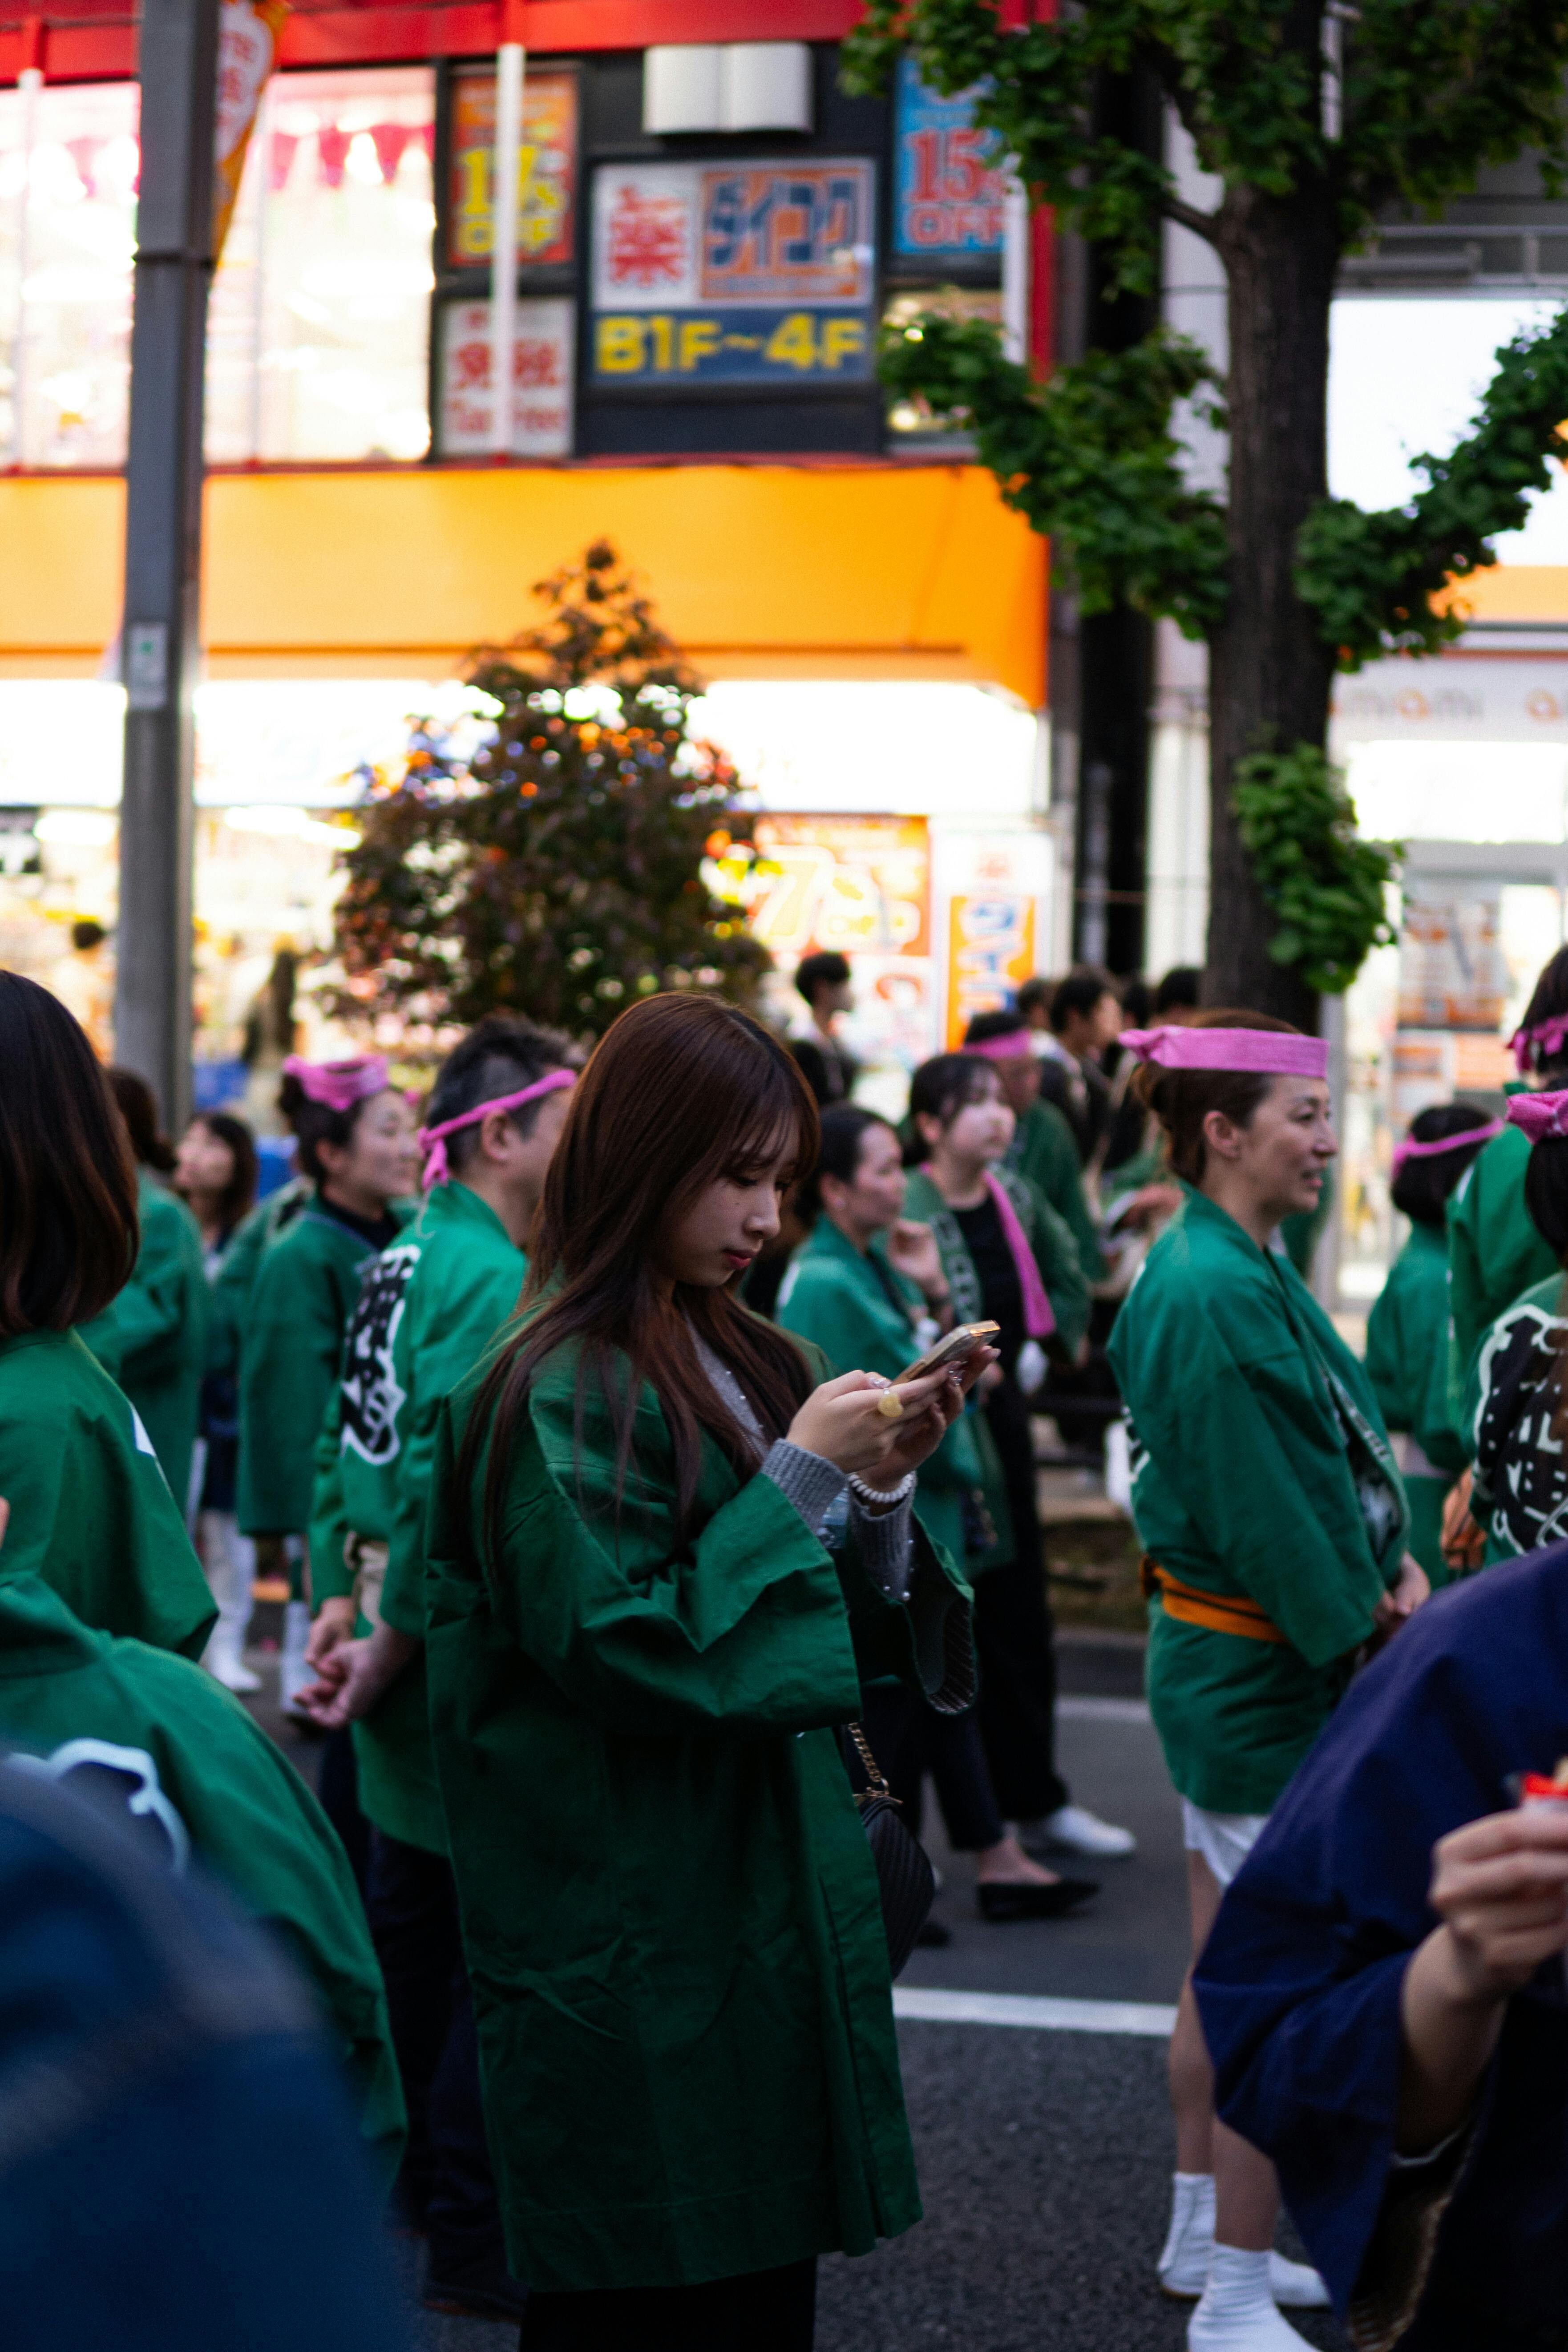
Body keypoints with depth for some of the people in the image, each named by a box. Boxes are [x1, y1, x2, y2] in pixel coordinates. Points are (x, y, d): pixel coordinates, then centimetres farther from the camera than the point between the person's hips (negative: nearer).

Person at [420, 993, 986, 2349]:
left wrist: (885, 1486, -5)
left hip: (770, 1919, 8)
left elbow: (847, 1636, 13)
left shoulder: (744, 1364, 11)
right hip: (636, 1961, -8)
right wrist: (799, 1479, -18)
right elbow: (622, 1654, -22)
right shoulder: (561, 1397, -14)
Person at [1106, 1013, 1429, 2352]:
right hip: (1262, 1675, -10)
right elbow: (1265, 1515, -22)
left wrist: (1392, 1566, 0)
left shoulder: (1245, 1272, 10)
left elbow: (1342, 1448, 13)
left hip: (1225, 1668, 10)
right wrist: (1364, 1633, -13)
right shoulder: (1215, 1296, -22)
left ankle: (1205, 2241, 32)